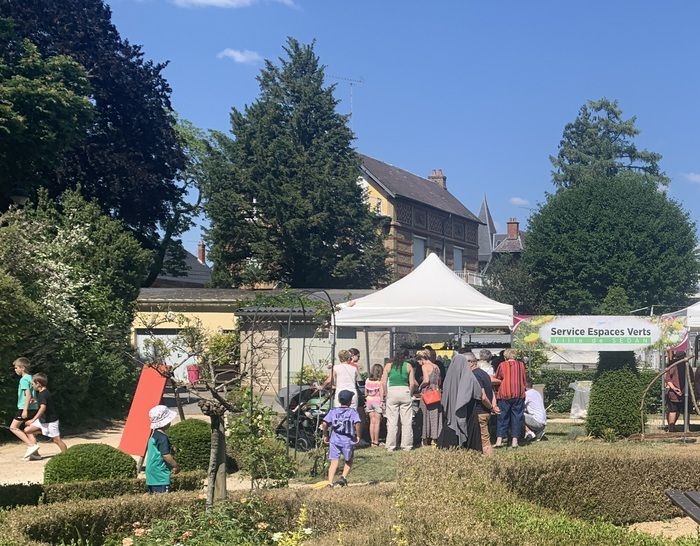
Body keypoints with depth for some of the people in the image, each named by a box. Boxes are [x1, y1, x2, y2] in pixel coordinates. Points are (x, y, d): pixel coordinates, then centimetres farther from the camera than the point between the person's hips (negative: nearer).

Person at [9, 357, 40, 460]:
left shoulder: (24, 379, -12)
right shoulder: (30, 378, 16)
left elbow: (28, 394, -20)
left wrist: (25, 409, -22)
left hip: (25, 408, -9)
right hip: (33, 408, 9)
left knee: (13, 427, -3)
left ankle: (31, 445, -10)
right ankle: (34, 453, 8)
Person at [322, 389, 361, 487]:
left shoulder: (333, 411, 7)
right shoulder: (353, 411, 1)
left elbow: (324, 424, -2)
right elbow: (357, 424, -15)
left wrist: (325, 435, 10)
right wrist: (358, 436, -3)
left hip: (334, 440, 2)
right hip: (348, 441, -2)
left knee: (333, 462, 2)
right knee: (349, 461, 20)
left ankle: (330, 483, -7)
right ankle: (343, 477, 2)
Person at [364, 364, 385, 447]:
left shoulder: (367, 380, 5)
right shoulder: (380, 381, -7)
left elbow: (365, 393, 10)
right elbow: (381, 392, -9)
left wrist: (366, 402, 16)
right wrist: (382, 402, -5)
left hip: (369, 401, 4)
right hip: (377, 400, -4)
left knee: (372, 422, 9)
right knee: (377, 422, -1)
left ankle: (372, 441, 10)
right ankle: (376, 442, -1)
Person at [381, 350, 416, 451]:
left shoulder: (388, 366, 7)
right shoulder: (408, 366, 6)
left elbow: (384, 382, 1)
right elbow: (412, 383, 2)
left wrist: (386, 395, 8)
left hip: (392, 391, 0)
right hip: (405, 391, 0)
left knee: (392, 422, 4)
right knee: (407, 421, 6)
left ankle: (391, 446, 5)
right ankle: (407, 445, 7)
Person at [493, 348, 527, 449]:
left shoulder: (502, 365, -2)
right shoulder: (521, 365, 4)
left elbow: (496, 379, 6)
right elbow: (524, 381, 11)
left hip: (505, 394, -1)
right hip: (519, 394, 1)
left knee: (503, 417, 3)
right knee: (516, 417, 6)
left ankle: (499, 440, -4)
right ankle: (515, 440, 2)